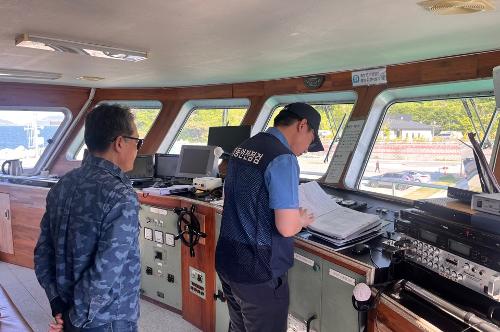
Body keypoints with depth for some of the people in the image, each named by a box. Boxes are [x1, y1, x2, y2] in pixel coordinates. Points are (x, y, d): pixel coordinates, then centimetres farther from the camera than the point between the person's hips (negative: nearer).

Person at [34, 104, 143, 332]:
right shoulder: (121, 198, -26)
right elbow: (104, 276, -28)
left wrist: (58, 305, 2)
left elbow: (43, 252, 2)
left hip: (68, 311, 7)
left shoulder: (63, 185, -2)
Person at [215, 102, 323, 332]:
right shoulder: (283, 159, -20)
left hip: (227, 262, 8)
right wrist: (302, 219, -2)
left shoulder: (243, 147, 7)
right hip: (257, 272, -8)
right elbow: (286, 228, -24)